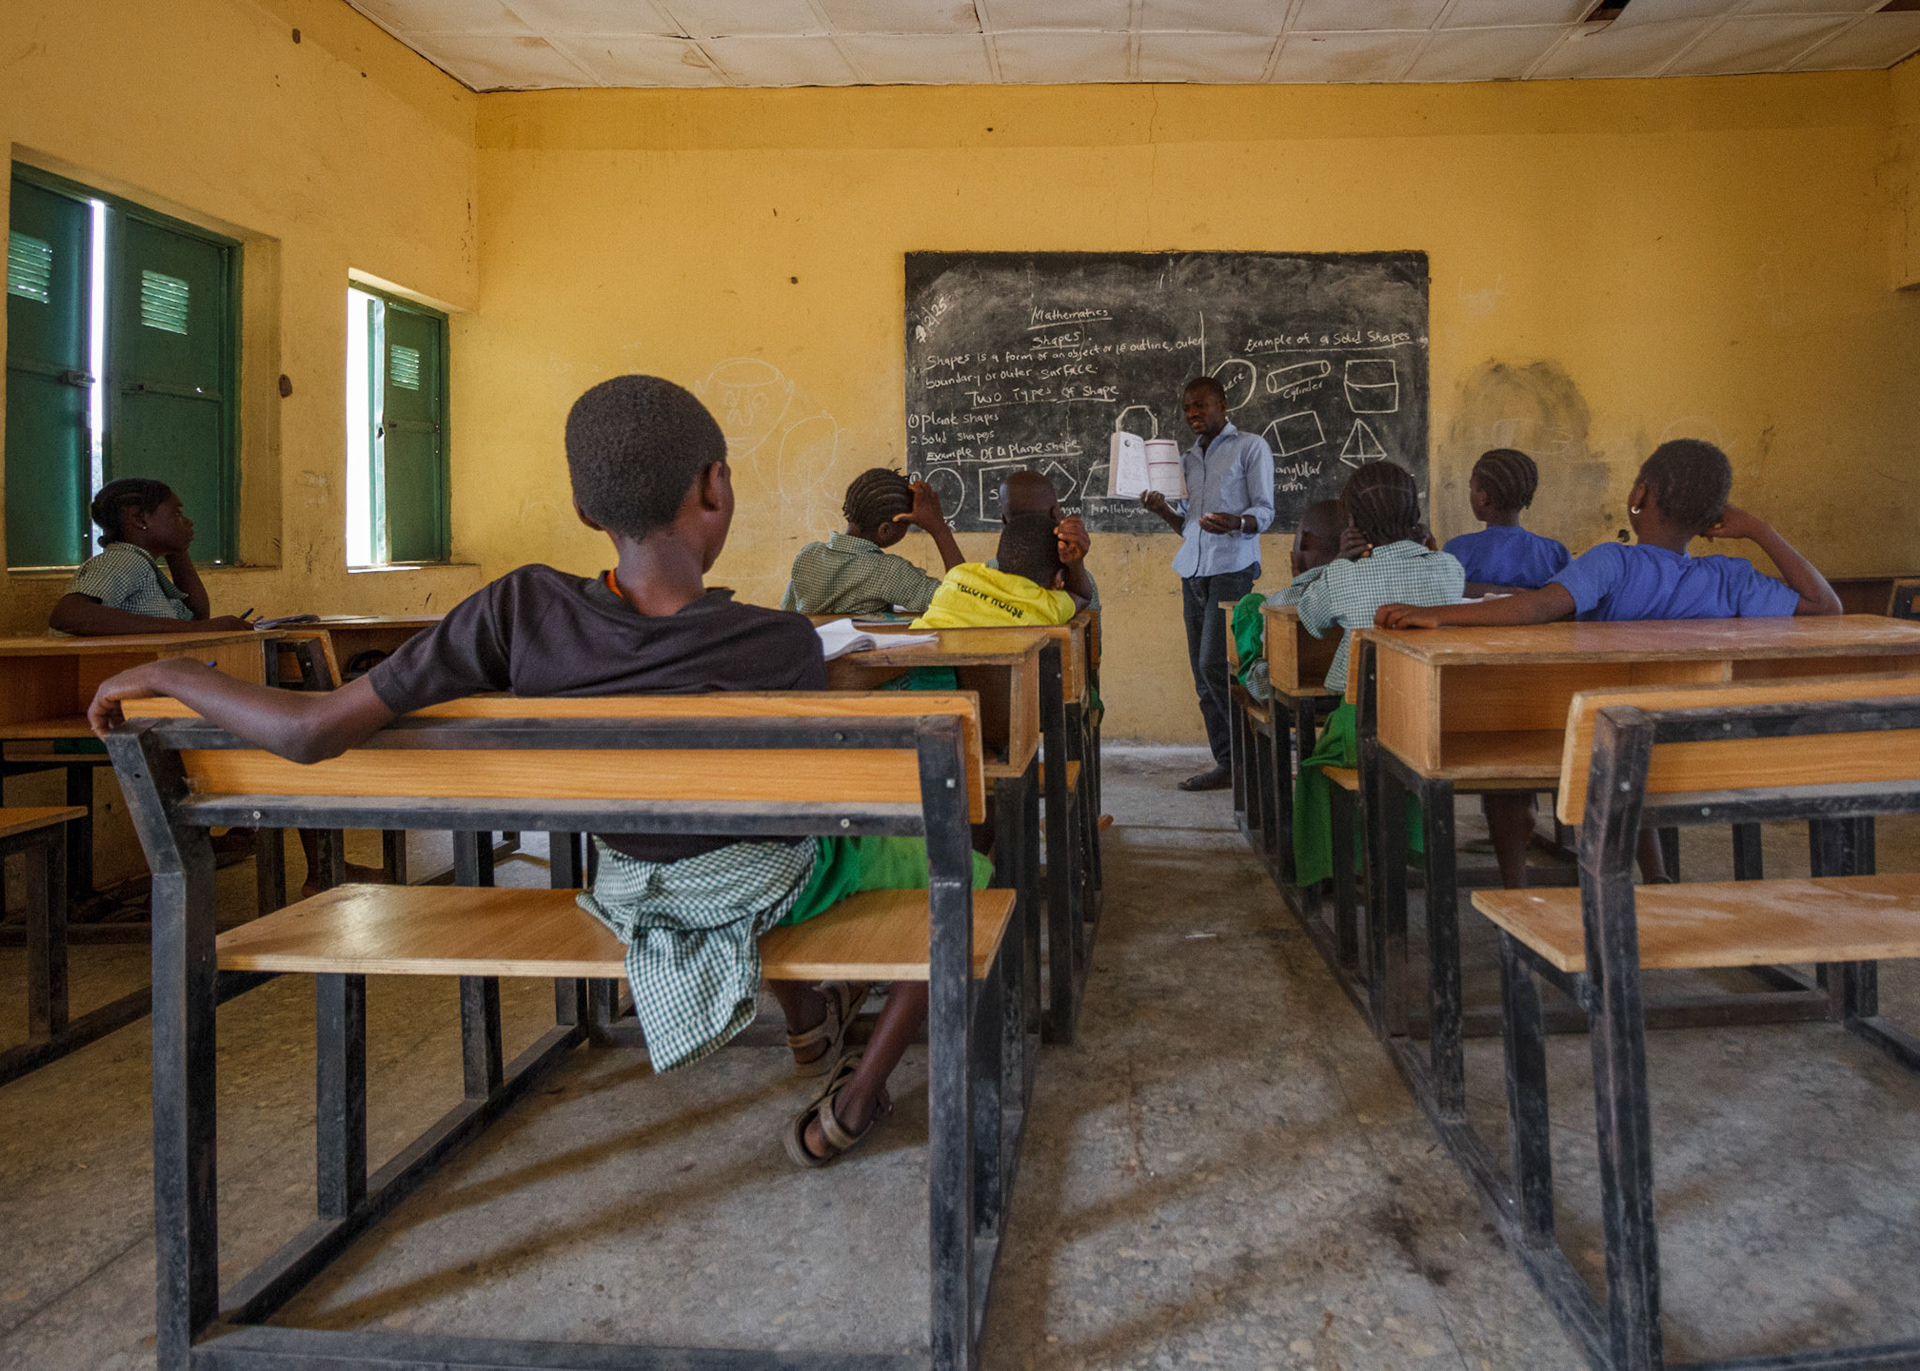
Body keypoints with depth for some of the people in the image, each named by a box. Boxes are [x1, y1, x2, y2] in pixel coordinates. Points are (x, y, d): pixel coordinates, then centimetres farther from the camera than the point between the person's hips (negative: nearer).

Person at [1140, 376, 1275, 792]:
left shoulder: (1251, 447, 4)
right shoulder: (1187, 459, 22)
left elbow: (1264, 512, -3)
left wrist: (1235, 522, -24)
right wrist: (1162, 509, 3)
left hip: (1232, 569, -7)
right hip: (1193, 571, 7)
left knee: (1215, 664, -16)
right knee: (1202, 672, 3)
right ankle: (1228, 764, 7)